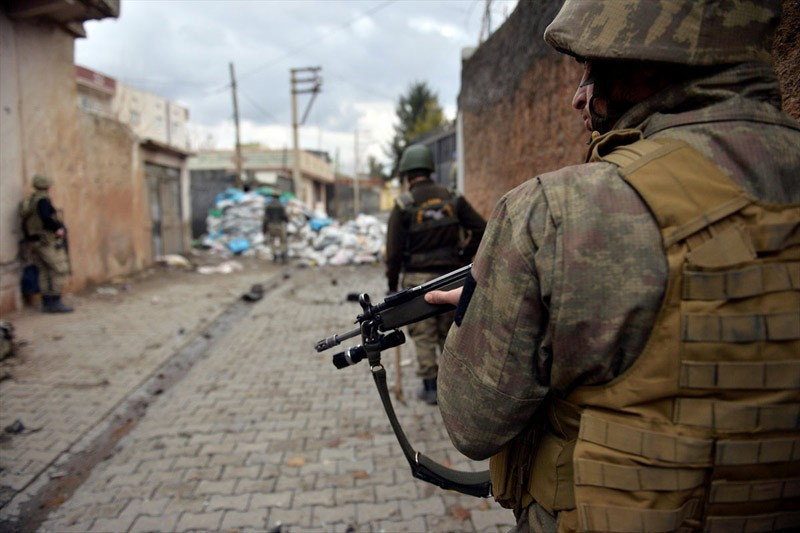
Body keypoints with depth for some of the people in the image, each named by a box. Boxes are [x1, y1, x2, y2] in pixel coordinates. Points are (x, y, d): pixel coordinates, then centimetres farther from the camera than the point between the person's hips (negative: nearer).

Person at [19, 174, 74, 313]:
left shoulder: (27, 203, 15)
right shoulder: (42, 200, -12)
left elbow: (25, 225, 13)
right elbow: (45, 217, -28)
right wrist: (57, 228, -20)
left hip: (33, 243, 9)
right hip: (48, 241, -9)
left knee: (45, 272, 12)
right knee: (60, 270, -4)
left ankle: (47, 303, 15)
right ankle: (55, 302, -6)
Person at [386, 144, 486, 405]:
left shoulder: (403, 205, -8)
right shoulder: (453, 199, 2)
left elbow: (394, 250, -9)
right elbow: (481, 229, -1)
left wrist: (392, 283, 2)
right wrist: (465, 256, 9)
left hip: (418, 278, -3)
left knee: (423, 334, 7)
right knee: (449, 331, 17)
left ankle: (430, 387, 12)